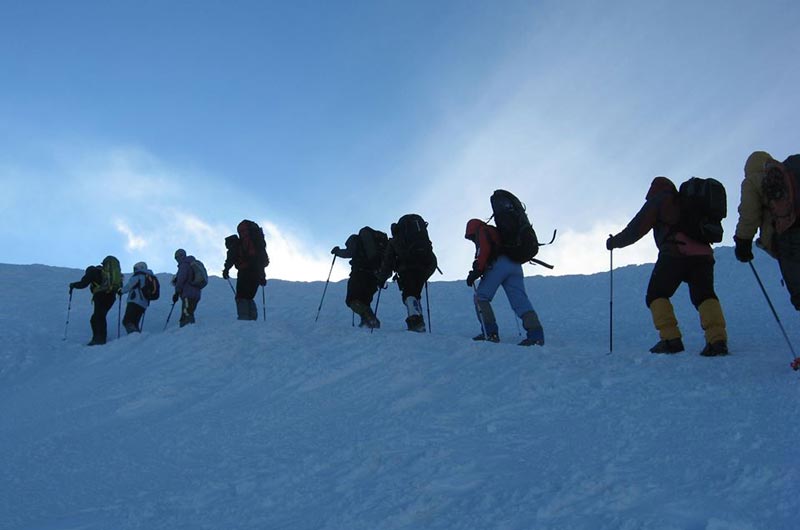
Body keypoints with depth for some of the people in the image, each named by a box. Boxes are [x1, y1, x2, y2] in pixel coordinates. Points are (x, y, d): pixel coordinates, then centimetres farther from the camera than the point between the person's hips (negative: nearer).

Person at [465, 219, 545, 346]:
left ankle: (490, 332, -9)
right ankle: (536, 335, -20)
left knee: (481, 297, 3)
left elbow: (484, 250, -5)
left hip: (498, 264, -7)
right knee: (521, 301, -4)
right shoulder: (496, 232, 37)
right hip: (515, 266, 7)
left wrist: (476, 271, -8)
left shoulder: (481, 231, 14)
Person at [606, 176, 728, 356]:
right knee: (704, 295, 0)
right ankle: (717, 339, -23)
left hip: (675, 253, -5)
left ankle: (671, 338, -10)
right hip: (703, 254, 5)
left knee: (656, 295, 6)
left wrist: (614, 242, 23)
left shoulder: (658, 200, 16)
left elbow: (636, 229, 11)